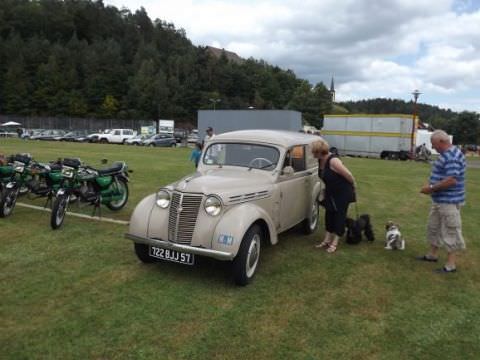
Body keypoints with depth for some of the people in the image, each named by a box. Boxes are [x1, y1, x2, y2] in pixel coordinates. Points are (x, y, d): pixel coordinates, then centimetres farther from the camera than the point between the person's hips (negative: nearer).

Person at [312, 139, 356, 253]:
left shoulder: (333, 161, -30)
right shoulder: (320, 160, -6)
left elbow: (348, 175, -22)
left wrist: (353, 186, -6)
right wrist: (326, 190, 15)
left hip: (343, 192, -8)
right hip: (331, 193, 8)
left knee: (339, 216, 1)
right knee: (329, 215, 10)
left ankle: (334, 244, 9)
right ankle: (326, 241, 19)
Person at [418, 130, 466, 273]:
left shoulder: (452, 156, -21)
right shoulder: (446, 154, 13)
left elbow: (451, 180, -29)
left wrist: (431, 188, -21)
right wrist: (430, 184, 7)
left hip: (449, 201, -11)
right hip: (439, 200, 11)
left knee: (450, 232, -2)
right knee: (433, 227, 20)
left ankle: (451, 265, 7)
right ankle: (432, 255, 33)